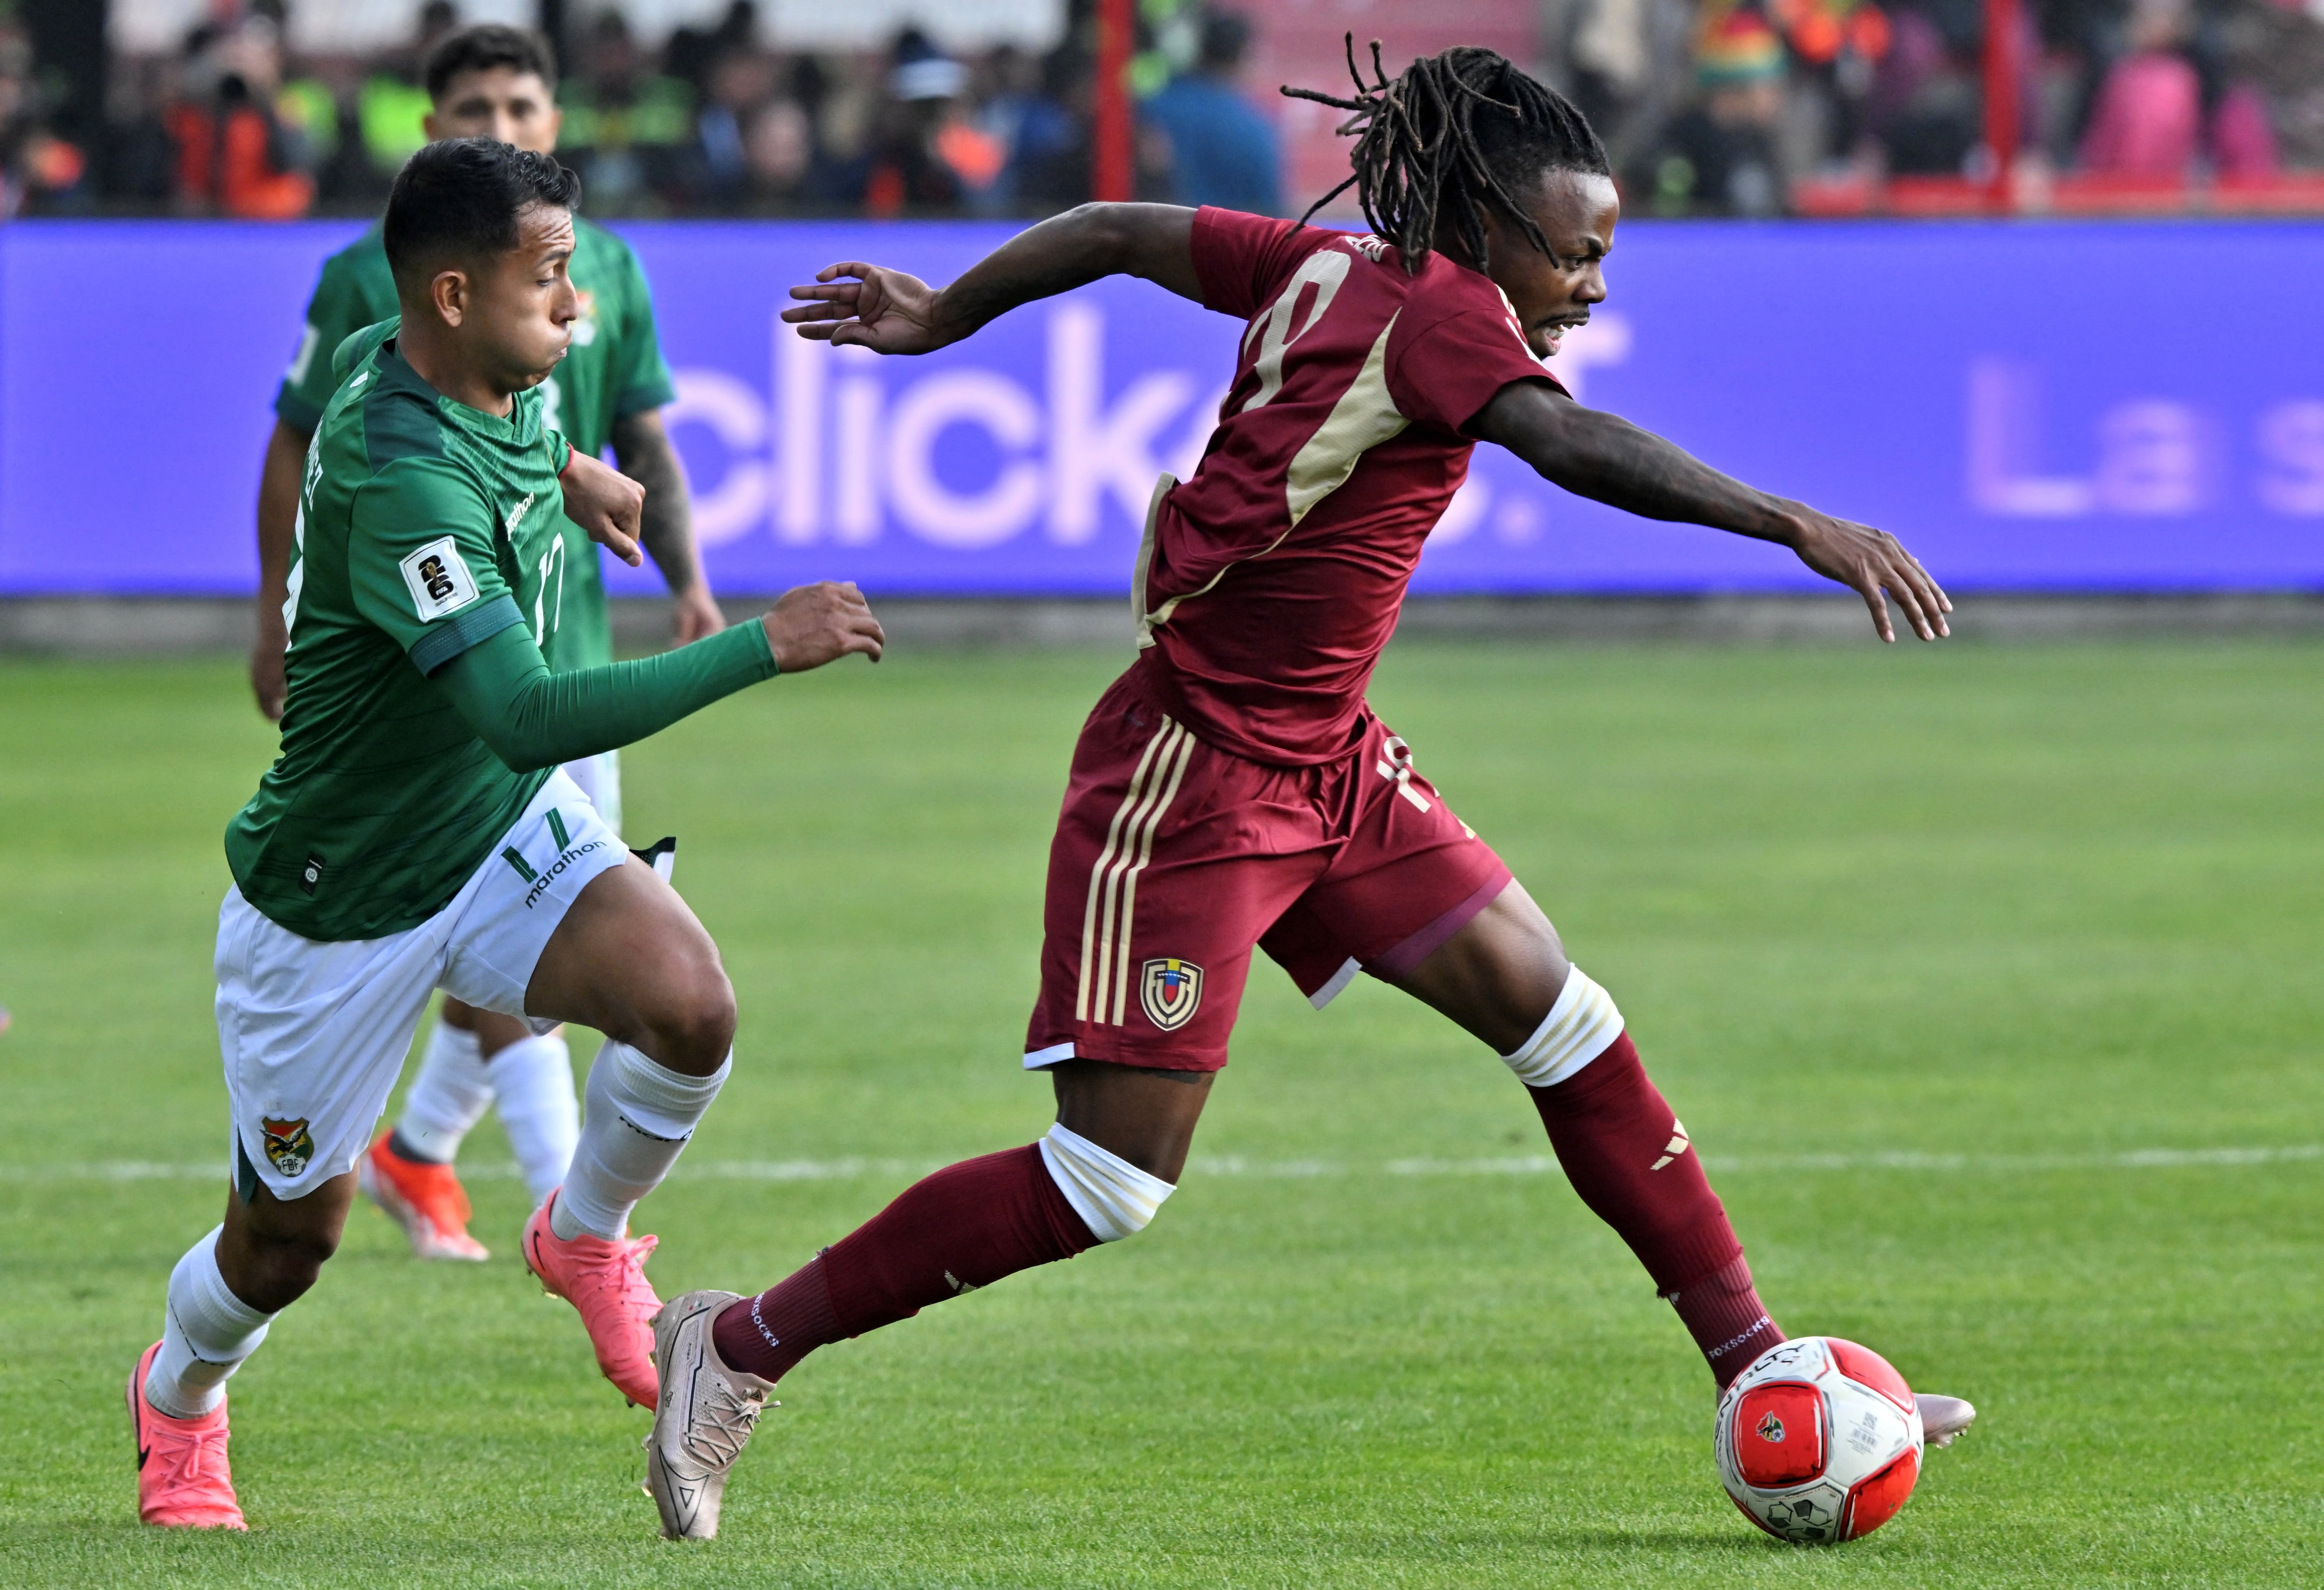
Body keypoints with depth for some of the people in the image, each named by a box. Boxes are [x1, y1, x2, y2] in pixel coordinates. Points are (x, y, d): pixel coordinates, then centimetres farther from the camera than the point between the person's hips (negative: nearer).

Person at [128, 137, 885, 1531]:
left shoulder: (456, 369, -6)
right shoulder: (401, 480, -34)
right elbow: (527, 717, -42)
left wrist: (559, 466, 35)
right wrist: (763, 647, -40)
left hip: (506, 835, 7)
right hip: (340, 900, -7)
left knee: (688, 1006, -22)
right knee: (291, 1234, 10)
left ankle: (587, 1236, 8)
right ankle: (181, 1399, 45)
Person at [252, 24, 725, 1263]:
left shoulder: (604, 271, 9)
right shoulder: (370, 278, -3)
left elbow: (643, 448, 12)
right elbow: (297, 450, 3)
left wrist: (688, 580, -3)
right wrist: (278, 619, 0)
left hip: (564, 637, 5)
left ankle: (416, 1154, 30)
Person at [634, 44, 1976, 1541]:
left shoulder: (1336, 267, 5)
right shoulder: (1438, 308, -19)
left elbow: (1119, 232, 15)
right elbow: (1573, 444, -37)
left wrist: (942, 317, 29)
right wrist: (1797, 524, -43)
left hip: (1325, 766, 10)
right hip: (1194, 780, -10)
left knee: (1564, 1020, 4)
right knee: (1113, 1181, -7)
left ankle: (1758, 1378, 8)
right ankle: (739, 1345, 6)